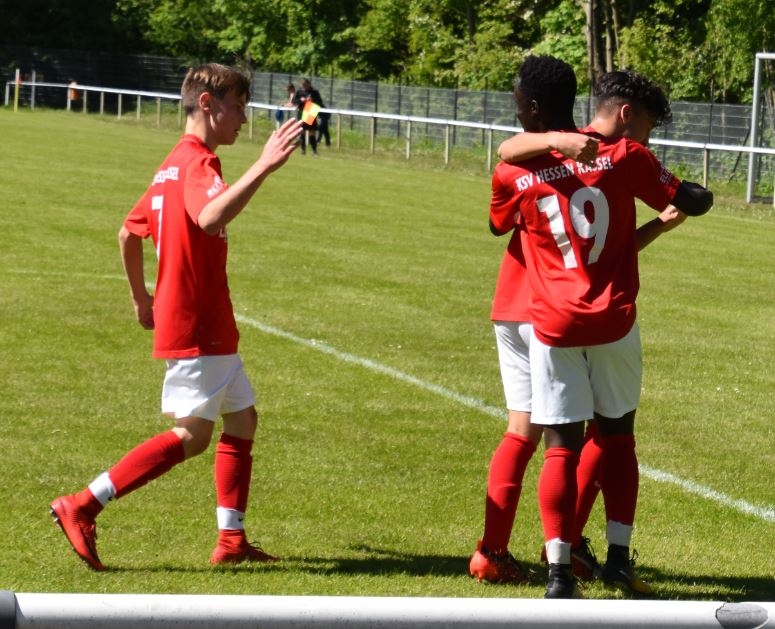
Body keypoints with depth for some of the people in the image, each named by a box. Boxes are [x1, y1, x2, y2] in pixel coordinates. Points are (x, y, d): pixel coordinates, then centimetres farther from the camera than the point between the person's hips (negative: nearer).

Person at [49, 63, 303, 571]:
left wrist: (141, 296, 33)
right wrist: (263, 167, -40)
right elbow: (211, 218, -37)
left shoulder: (175, 165, 14)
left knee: (243, 418, 13)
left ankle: (232, 539, 14)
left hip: (211, 327, 10)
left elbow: (130, 233, 23)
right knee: (192, 435, -8)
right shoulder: (197, 163, -16)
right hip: (196, 328, -10)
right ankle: (83, 507, -9)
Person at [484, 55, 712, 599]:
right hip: (616, 321, 1)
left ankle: (560, 571, -7)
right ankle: (619, 555, 16)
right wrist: (701, 196, 25)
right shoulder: (623, 155, -3)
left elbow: (498, 227, 16)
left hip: (554, 325, -1)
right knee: (617, 435, 17)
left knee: (561, 446, 2)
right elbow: (691, 202, 2)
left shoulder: (514, 174, -5)